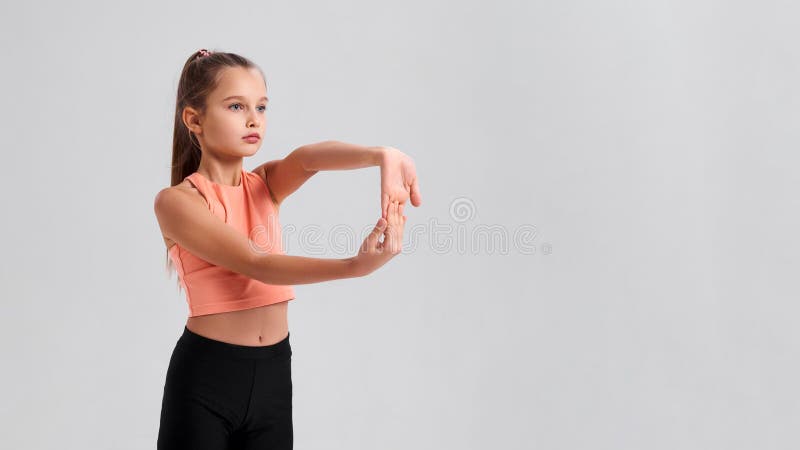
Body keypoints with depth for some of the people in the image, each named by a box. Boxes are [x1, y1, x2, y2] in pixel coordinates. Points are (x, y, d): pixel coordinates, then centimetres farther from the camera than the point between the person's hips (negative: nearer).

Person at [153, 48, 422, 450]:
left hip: (273, 373, 5)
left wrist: (382, 156, -38)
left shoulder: (266, 185, 4)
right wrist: (356, 266, -34)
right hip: (206, 374, -4)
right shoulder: (176, 201, -10)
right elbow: (256, 265, -21)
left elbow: (309, 157, -17)